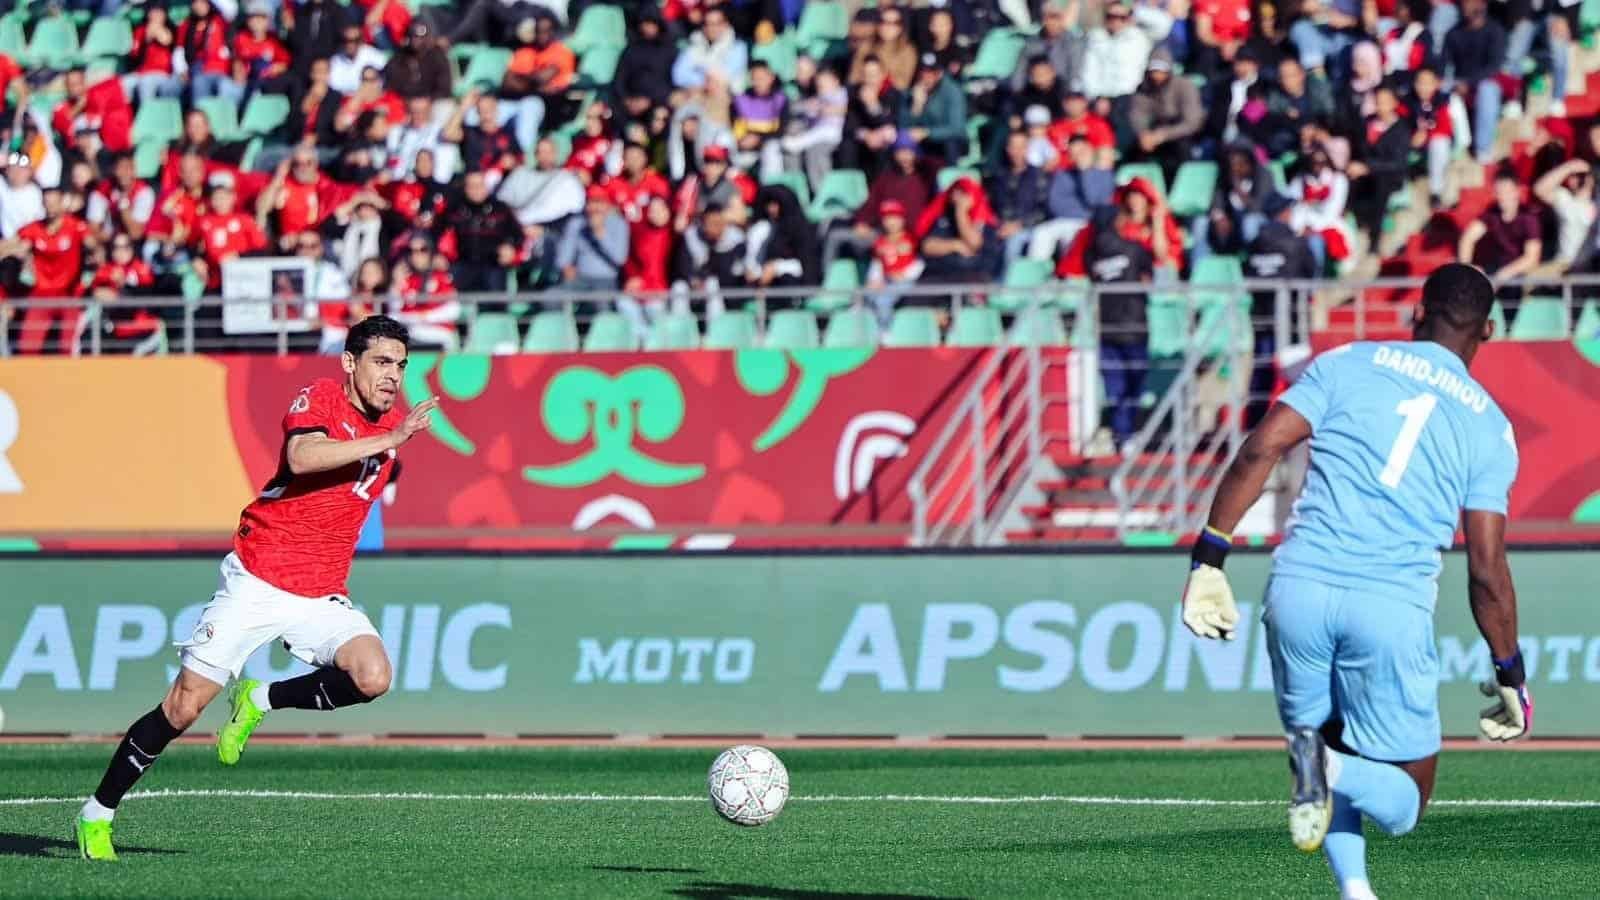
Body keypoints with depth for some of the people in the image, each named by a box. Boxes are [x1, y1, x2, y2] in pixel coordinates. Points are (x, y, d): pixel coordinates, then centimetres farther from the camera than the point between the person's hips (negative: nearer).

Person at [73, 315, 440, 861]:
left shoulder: (391, 424, 9)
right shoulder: (318, 399, -11)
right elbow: (301, 457, -34)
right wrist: (390, 440, -36)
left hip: (322, 596, 5)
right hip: (257, 582, -5)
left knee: (372, 677, -23)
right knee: (185, 706, -6)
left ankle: (261, 700, 2)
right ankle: (96, 814, 10)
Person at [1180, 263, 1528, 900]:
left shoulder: (1347, 365, 11)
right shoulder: (1490, 426, 11)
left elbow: (1260, 450, -2)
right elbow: (1487, 572, 7)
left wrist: (1207, 560, 2)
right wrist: (1510, 679, 18)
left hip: (1299, 588, 1)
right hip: (1394, 609, -1)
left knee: (1316, 733, 24)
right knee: (1402, 807, 11)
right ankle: (1339, 771, -23)